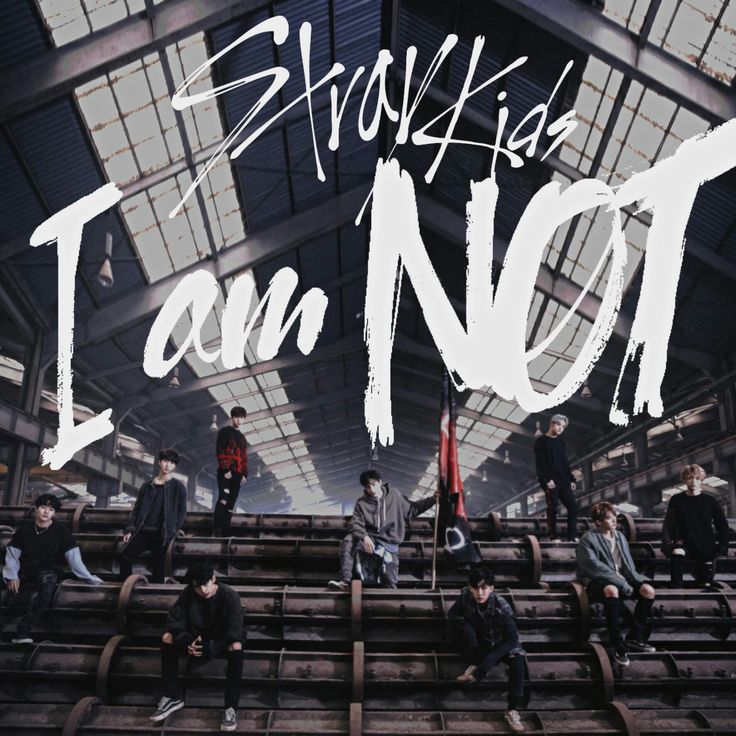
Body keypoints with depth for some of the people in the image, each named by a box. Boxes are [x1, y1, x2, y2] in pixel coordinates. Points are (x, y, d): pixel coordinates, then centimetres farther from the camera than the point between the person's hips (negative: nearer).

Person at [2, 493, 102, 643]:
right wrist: (12, 576, -11)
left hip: (49, 571, -4)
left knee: (48, 581, -36)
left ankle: (23, 630, -37)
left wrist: (89, 578, -9)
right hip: (25, 572, 4)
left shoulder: (61, 531, -3)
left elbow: (73, 557, -5)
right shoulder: (24, 528, 5)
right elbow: (12, 554, 5)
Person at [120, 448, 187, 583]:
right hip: (142, 531, 3)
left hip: (161, 534, -3)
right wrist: (130, 529, 3)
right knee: (125, 558, -9)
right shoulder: (147, 486, 12)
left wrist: (172, 532, -7)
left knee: (158, 567, -3)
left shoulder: (178, 487, 2)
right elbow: (137, 509, 13)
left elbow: (181, 512, 1)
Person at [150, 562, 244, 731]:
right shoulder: (188, 594, -14)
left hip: (221, 643, -4)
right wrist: (187, 642, -30)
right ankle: (172, 697, -11)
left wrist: (209, 650, -36)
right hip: (196, 640, 4)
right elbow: (174, 622, -12)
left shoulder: (229, 596, -24)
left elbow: (235, 633, -26)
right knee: (167, 637, -20)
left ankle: (231, 708, -30)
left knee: (236, 646, -37)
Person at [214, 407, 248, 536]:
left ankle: (225, 531, 5)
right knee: (223, 498, -20)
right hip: (225, 472, -7)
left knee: (230, 504, 4)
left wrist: (245, 473, 9)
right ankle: (216, 529, -21)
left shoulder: (241, 437, 22)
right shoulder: (224, 431, 1)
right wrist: (225, 469, -17)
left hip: (237, 474, 7)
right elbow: (220, 452, -8)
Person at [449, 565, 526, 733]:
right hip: (478, 641, 2)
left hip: (499, 643, -2)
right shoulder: (466, 595, -23)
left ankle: (512, 710, -22)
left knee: (518, 660, -31)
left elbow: (512, 640, -28)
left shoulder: (502, 608, -31)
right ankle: (475, 664, -11)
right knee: (466, 629, -31)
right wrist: (466, 624, -28)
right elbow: (452, 614, -8)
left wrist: (490, 660, -37)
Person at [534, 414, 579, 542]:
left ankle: (572, 536, 3)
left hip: (563, 481, 6)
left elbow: (566, 463, 20)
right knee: (552, 508, -4)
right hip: (551, 482, -6)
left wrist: (571, 479, 12)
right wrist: (547, 480, -17)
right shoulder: (541, 441, -2)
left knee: (573, 506, 0)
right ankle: (553, 537, 2)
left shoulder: (560, 442, 18)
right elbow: (540, 464, -9)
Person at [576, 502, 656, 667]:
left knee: (648, 590, -17)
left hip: (621, 578, 7)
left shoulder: (620, 536, 16)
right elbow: (594, 566, -18)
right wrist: (622, 584, -22)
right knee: (611, 590, -39)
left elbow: (628, 563, 17)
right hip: (597, 581, -7)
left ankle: (634, 638, -5)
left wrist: (635, 578, -5)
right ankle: (618, 646, -31)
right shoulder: (589, 539, -7)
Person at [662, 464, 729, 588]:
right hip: (685, 543, -1)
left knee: (706, 584, 5)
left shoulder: (710, 501, -3)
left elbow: (722, 526, 2)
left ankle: (697, 571, 38)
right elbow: (668, 525, -2)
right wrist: (668, 543, -15)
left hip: (706, 548, 1)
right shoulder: (677, 500, -3)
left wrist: (722, 547, -7)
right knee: (676, 553, -35)